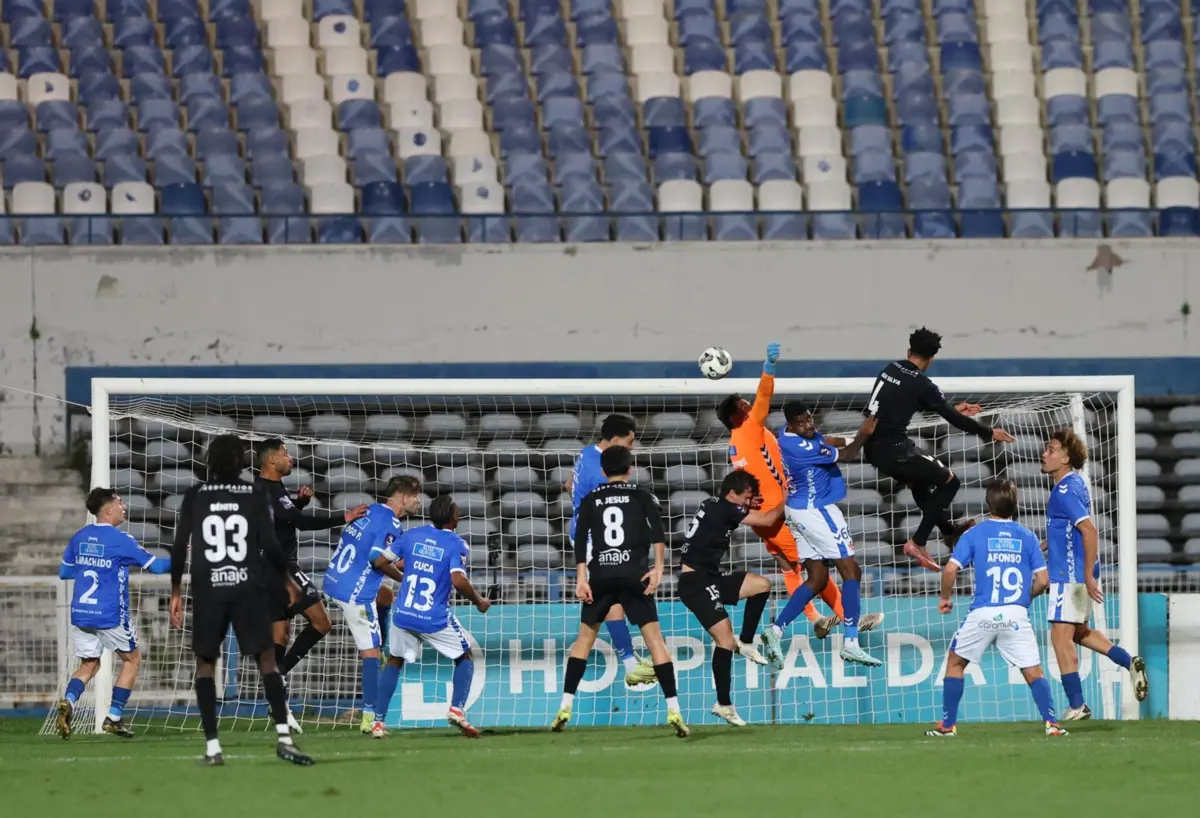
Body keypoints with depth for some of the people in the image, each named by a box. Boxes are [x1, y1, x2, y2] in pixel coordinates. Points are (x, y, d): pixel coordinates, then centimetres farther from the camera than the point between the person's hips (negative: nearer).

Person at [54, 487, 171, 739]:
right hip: (110, 615, -5)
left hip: (80, 613, 5)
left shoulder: (79, 538, 6)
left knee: (89, 665, 15)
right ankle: (114, 717, 8)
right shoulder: (120, 541, -11)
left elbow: (64, 572, 15)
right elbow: (155, 565, -5)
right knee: (132, 659, 15)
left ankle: (68, 700, -15)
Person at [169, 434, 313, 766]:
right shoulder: (255, 495, 0)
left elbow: (179, 547, 2)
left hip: (207, 591, 1)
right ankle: (283, 736, -7)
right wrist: (287, 574, 15)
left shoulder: (195, 496, 3)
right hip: (247, 588, -1)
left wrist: (176, 593, 11)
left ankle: (212, 747, 0)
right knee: (266, 658, 6)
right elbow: (269, 545, -3)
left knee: (205, 663, 9)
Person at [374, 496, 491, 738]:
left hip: (403, 615, 3)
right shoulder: (456, 545, -9)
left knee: (395, 662, 21)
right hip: (436, 619, -3)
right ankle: (457, 708, -3)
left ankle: (378, 722, 12)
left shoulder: (412, 535, 3)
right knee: (465, 657, 18)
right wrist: (478, 601, -6)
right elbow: (458, 581, -23)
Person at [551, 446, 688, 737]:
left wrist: (581, 577, -4)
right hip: (634, 575, -2)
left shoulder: (590, 500, 13)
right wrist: (658, 568, -12)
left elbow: (581, 540, 1)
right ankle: (673, 710, -11)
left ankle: (566, 707, 9)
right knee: (654, 637, -2)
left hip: (600, 576, 2)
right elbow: (657, 530, -7)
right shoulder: (641, 496, 9)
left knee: (585, 636, 16)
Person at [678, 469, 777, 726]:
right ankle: (724, 705, -12)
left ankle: (746, 642, 17)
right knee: (725, 638, -15)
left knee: (762, 585, 12)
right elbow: (767, 520, -6)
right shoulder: (724, 509, -14)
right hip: (695, 582, -10)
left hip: (708, 579, 10)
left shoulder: (714, 506, 12)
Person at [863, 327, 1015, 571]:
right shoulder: (920, 384, -13)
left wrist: (954, 409, 34)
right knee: (949, 482, 3)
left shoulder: (892, 369, 10)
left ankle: (948, 529, 45)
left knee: (918, 481, 30)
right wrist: (989, 433, 6)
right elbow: (954, 420, -8)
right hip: (894, 448, -8)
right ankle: (917, 542, -1)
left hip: (873, 447, 8)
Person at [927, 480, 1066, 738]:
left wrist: (945, 598, 12)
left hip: (982, 614, -1)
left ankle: (948, 725, 17)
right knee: (1033, 671, 3)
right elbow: (1043, 579, 5)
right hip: (1016, 615, 1)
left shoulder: (974, 534, 3)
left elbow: (950, 569, -5)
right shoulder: (1026, 536, 8)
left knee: (955, 663, 17)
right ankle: (1051, 723, -13)